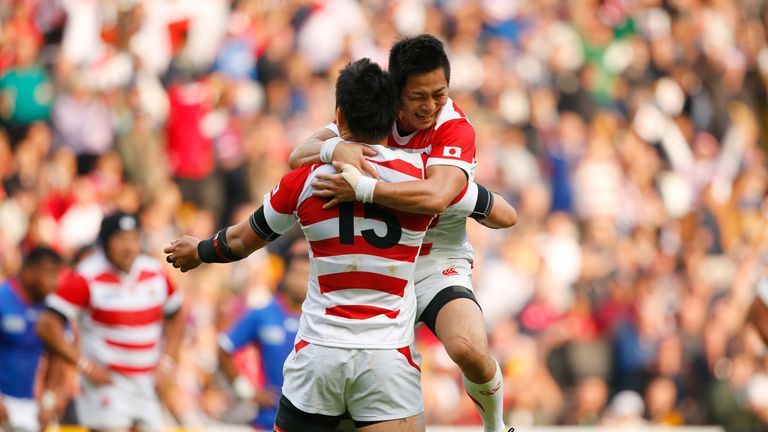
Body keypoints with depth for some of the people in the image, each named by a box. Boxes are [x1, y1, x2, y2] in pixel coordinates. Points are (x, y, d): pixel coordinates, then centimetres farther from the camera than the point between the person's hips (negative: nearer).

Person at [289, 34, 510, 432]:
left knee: (469, 350, -29)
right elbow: (298, 157, -9)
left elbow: (436, 196, -34)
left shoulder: (455, 128, -16)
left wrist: (361, 188, -41)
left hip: (437, 265, -4)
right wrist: (335, 148, -31)